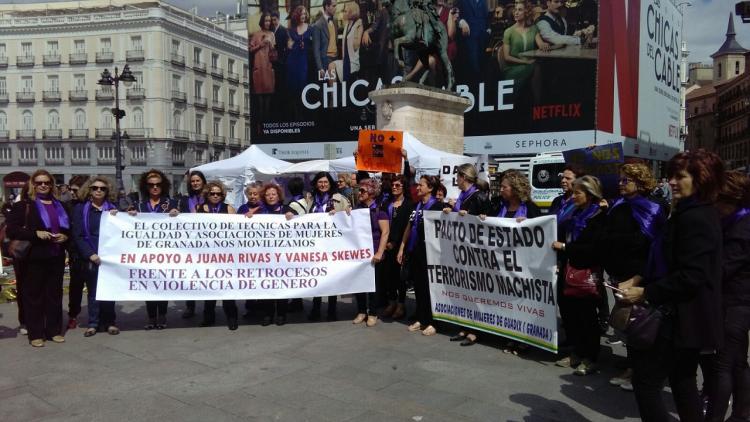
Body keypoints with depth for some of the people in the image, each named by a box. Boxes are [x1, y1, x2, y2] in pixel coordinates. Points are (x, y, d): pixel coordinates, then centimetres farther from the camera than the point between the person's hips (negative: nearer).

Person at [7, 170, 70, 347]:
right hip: (34, 258, -4)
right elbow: (11, 230, -8)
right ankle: (35, 334, 9)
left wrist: (66, 236, -1)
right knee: (33, 296, 1)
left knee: (54, 294, 9)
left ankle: (54, 330, 18)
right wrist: (35, 234, -19)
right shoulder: (23, 205, 0)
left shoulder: (60, 205, 15)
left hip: (56, 257, 4)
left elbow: (70, 228, 21)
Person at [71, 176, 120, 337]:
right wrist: (90, 254, -12)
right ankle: (93, 323, 13)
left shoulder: (113, 208, 8)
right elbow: (78, 236, -2)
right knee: (93, 290, 4)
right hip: (91, 257, -1)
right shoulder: (81, 209, 4)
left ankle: (109, 322, 14)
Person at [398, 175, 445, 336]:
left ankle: (431, 322, 9)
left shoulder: (437, 206, -7)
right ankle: (420, 319, 20)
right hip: (414, 250, 7)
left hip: (428, 251, -6)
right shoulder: (416, 206, 13)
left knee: (428, 286, 0)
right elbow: (409, 228, 16)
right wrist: (402, 248, 14)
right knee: (418, 285, 11)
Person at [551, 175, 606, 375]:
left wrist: (564, 247, -17)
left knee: (587, 316, 0)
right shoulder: (576, 214, 14)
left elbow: (593, 247, -18)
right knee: (569, 312, 8)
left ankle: (590, 359, 12)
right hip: (571, 270, 7)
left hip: (588, 273, -7)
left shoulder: (598, 217, -9)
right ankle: (577, 353, 22)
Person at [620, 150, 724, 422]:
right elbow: (672, 263, 17)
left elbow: (691, 276, -26)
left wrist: (645, 293, -20)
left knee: (646, 379, -5)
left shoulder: (693, 218, -20)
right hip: (689, 316, 11)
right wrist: (641, 280, 5)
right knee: (683, 381, 19)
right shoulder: (699, 213, 13)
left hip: (681, 316, -11)